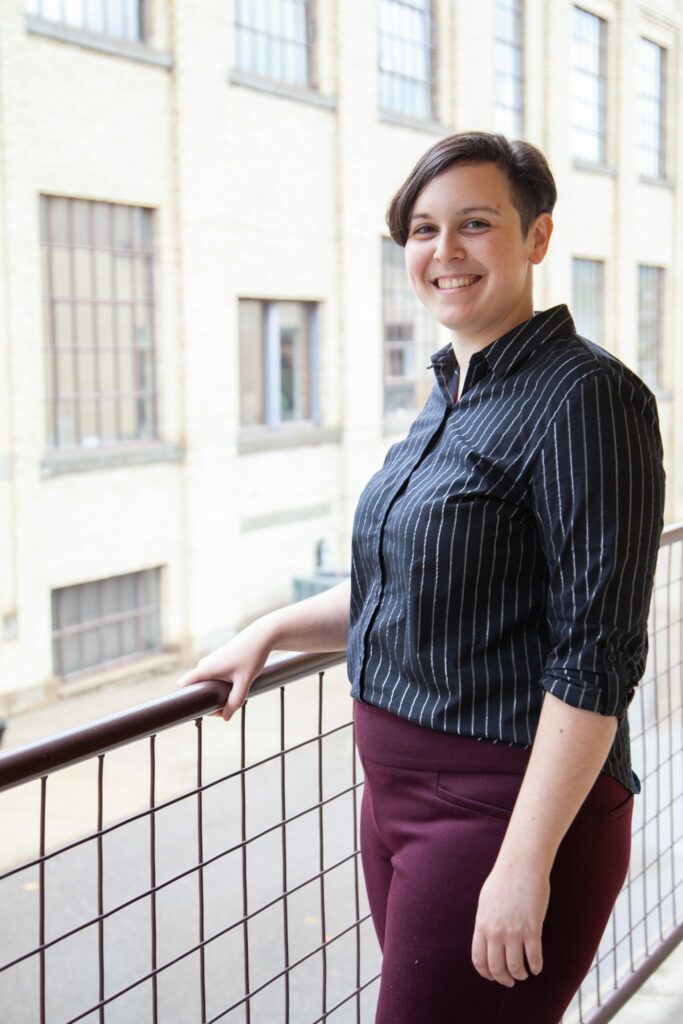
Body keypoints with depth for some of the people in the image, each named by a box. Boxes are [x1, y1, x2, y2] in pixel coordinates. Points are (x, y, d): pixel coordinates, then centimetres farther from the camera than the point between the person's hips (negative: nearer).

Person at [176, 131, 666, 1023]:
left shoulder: (583, 396, -16)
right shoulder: (451, 395, 11)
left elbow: (597, 656, -20)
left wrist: (526, 862, -22)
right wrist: (272, 632, 17)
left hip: (508, 807, -8)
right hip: (400, 790, 9)